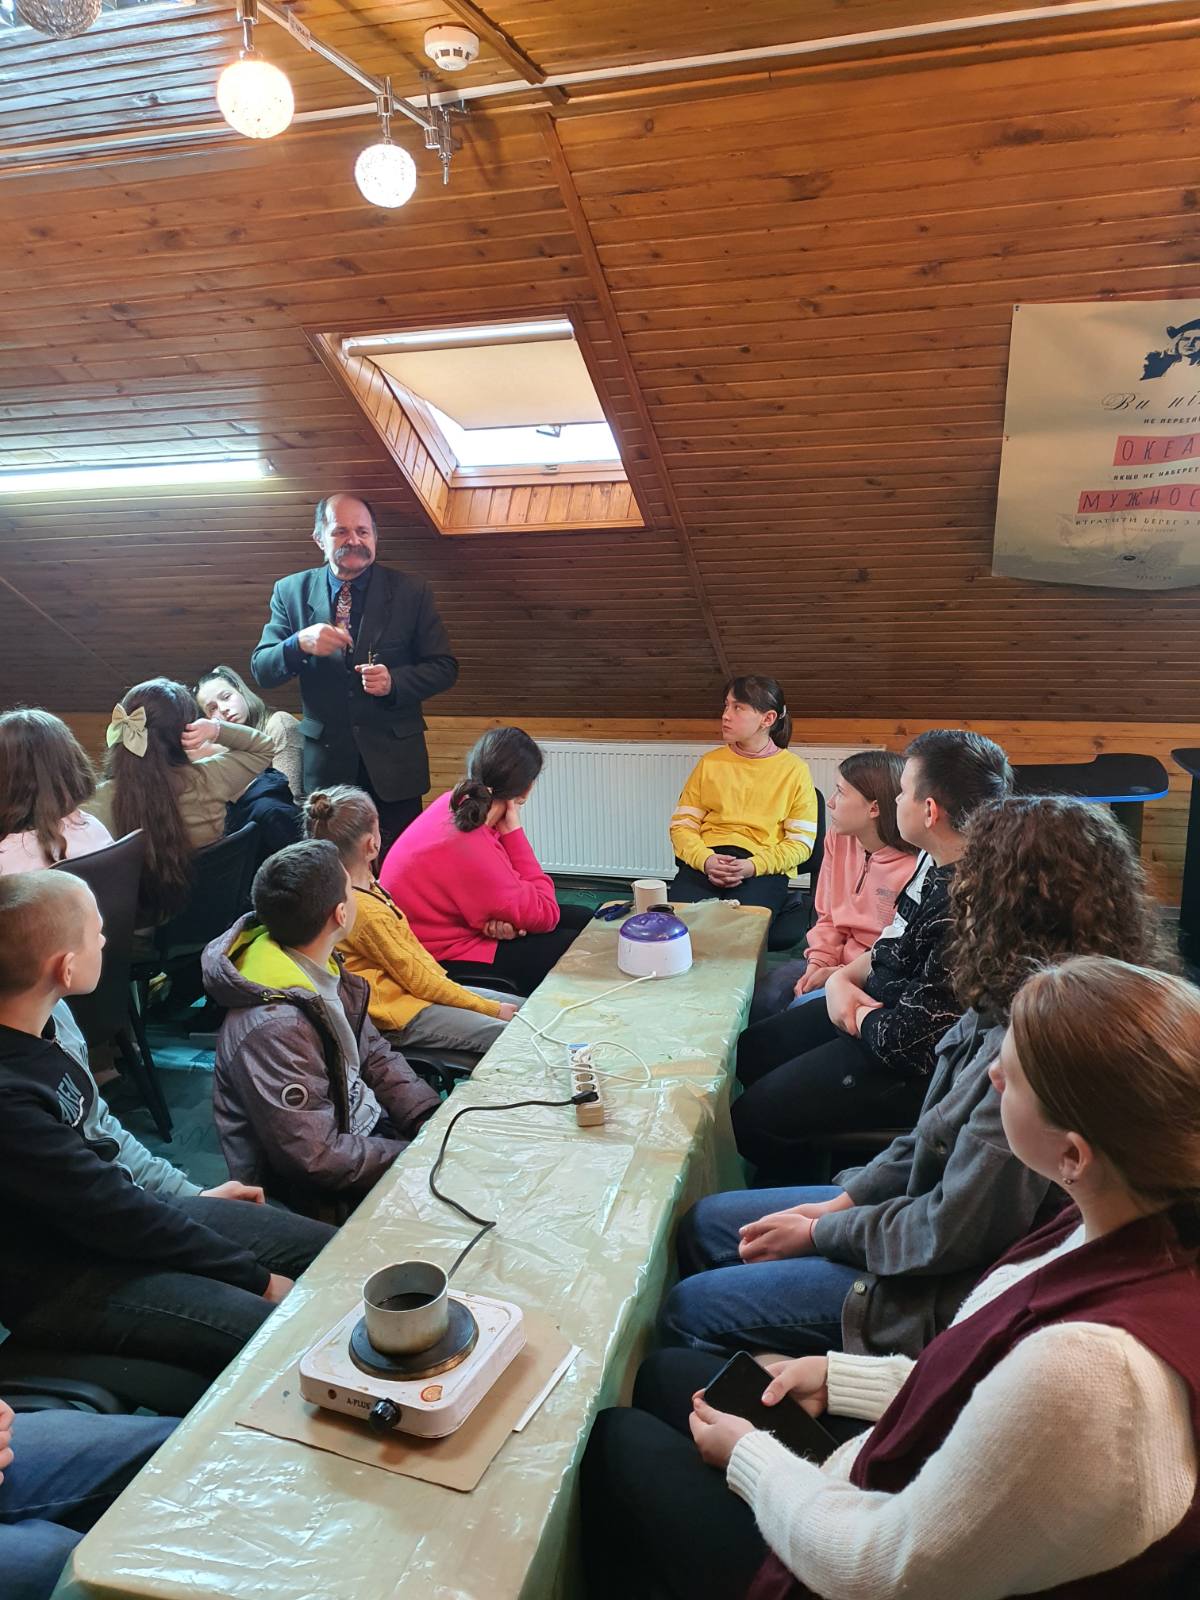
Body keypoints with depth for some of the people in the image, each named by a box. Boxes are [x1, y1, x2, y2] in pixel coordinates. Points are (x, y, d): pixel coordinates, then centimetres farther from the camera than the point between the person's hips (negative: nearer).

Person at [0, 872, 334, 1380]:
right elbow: (116, 1216, -23)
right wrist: (257, 1276, -13)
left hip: (117, 1207, 9)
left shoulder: (49, 1017, -5)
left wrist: (191, 1194, 13)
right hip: (58, 1280, -8)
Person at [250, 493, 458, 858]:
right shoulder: (291, 592, 3)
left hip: (393, 762, -1)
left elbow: (444, 668, 0)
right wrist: (299, 644, -21)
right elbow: (261, 670, 0)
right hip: (325, 763, 1)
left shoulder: (411, 592, -1)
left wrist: (394, 681, -19)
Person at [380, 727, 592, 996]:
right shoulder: (468, 847, -35)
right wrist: (513, 831, -22)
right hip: (444, 959, -9)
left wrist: (506, 919, -22)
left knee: (581, 919, 11)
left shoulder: (456, 802, -9)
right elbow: (544, 917, -22)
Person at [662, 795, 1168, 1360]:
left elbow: (950, 1234, -26)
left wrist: (818, 1233, -12)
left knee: (687, 1309, 0)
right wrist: (843, 1202, 2)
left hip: (942, 1291, -9)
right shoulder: (1006, 1007, -5)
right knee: (703, 1224, 15)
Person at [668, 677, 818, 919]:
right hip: (704, 863, 2)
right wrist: (705, 859, -11)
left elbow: (801, 842, 4)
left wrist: (753, 866, -13)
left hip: (764, 869, -2)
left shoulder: (795, 770, 8)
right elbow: (681, 825, 11)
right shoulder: (709, 763, 16)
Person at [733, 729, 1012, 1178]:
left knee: (752, 1118, -3)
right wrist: (845, 976, -4)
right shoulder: (937, 862, -3)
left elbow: (911, 1042, -31)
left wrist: (857, 1016, -12)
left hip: (909, 1071, -10)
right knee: (750, 1050, 18)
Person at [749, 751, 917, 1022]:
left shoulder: (914, 867, -20)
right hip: (838, 961, 7)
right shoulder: (838, 839, 4)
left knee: (804, 1008, -27)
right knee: (765, 995, -15)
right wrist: (819, 963, -4)